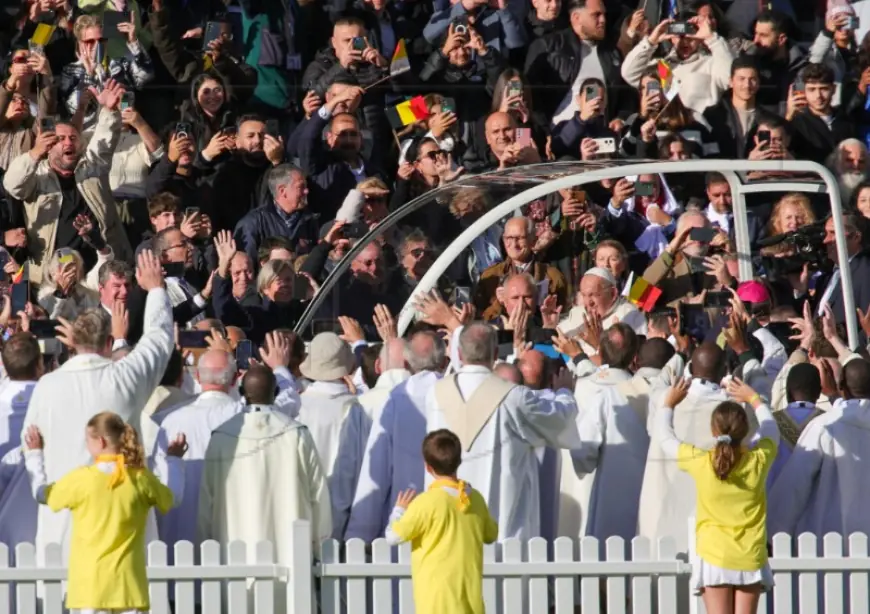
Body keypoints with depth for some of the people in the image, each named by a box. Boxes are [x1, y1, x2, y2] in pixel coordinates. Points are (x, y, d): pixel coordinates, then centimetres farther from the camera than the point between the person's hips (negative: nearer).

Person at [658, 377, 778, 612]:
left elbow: (666, 438, 6)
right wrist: (754, 399, 30)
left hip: (714, 558, -2)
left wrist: (668, 404, 22)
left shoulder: (700, 463, -12)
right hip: (751, 560, 2)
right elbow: (771, 429, 16)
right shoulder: (758, 461, -6)